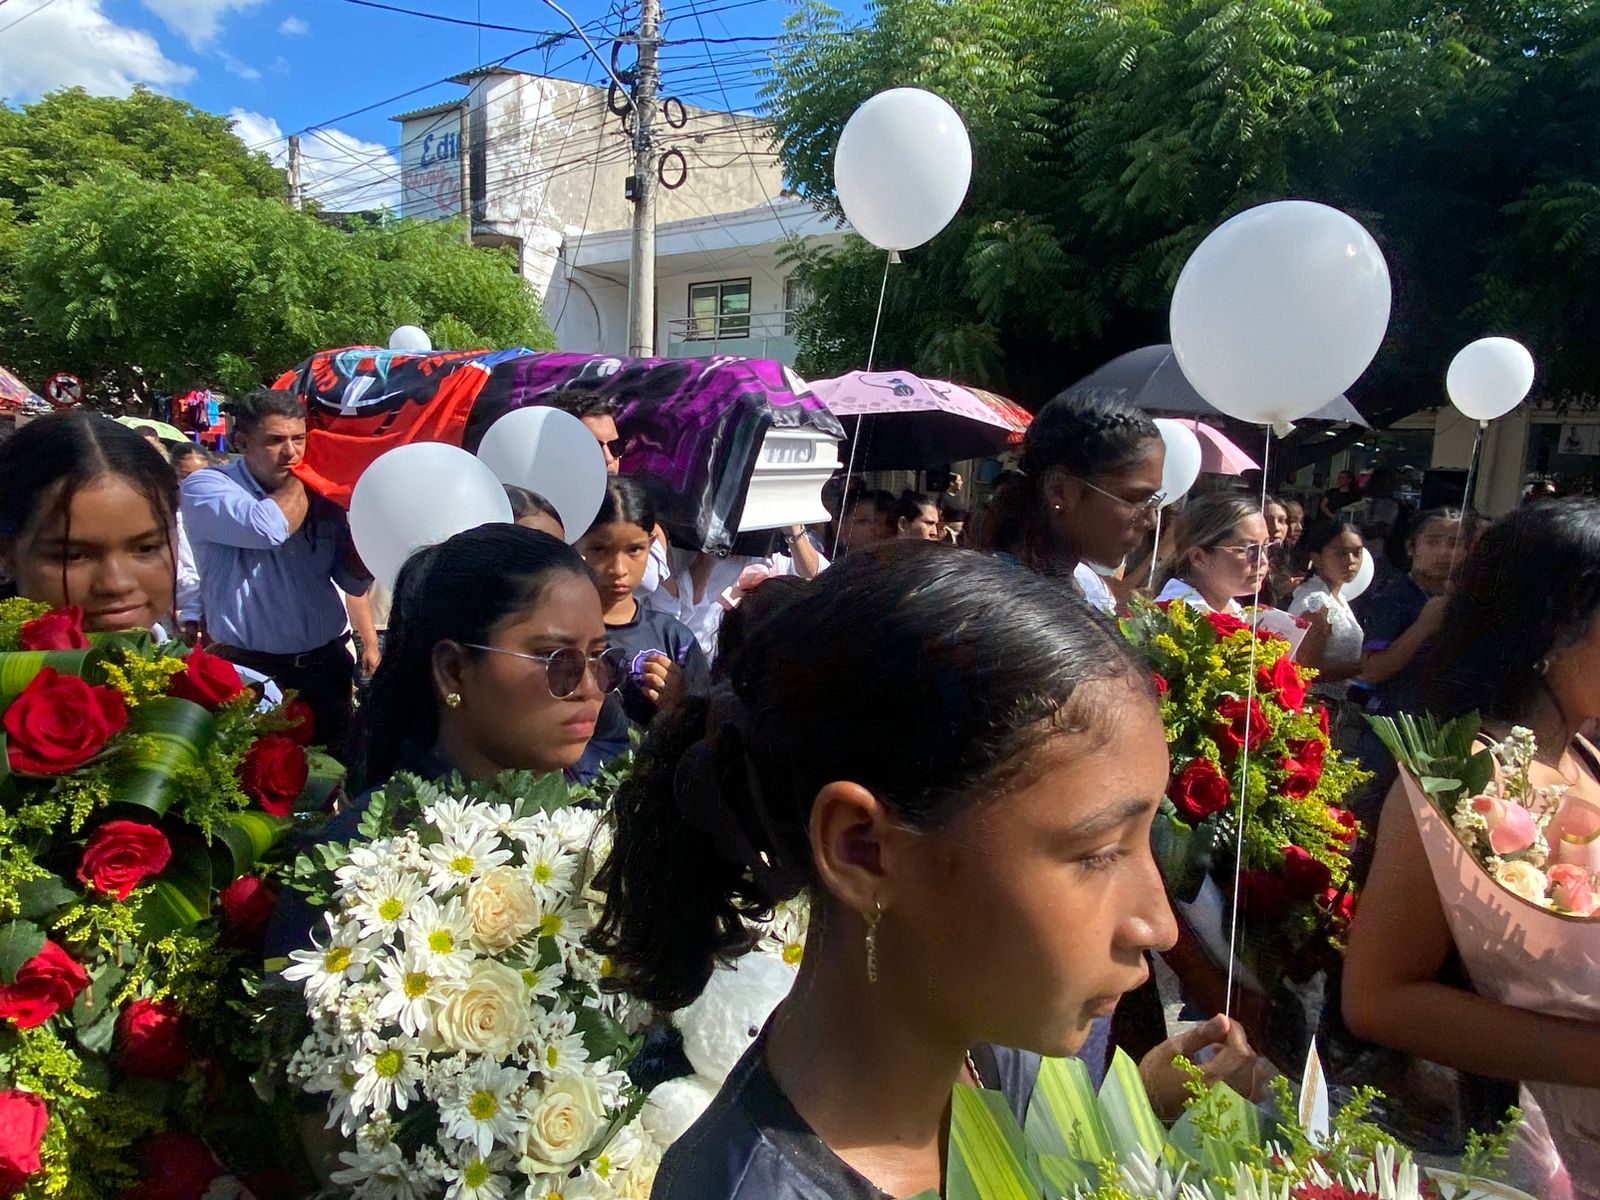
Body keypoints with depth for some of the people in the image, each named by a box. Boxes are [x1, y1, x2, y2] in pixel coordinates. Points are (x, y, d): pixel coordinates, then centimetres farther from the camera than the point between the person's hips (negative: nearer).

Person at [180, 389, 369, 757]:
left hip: (329, 667, 4)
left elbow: (355, 583, 7)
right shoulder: (205, 486, -5)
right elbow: (268, 527, -27)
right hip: (252, 672, -4)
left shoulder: (320, 493, 8)